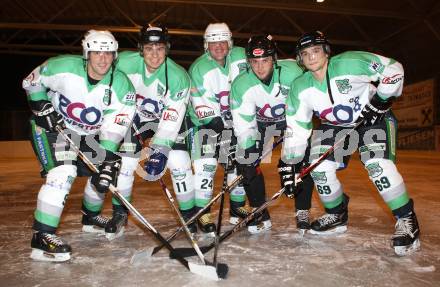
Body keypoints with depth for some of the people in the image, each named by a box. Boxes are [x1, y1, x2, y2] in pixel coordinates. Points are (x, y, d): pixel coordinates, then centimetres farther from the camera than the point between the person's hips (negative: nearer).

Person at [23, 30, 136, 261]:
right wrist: (42, 106, -15)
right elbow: (31, 82, -2)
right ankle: (42, 237, -19)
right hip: (52, 127, -4)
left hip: (89, 135, 5)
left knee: (102, 175, 7)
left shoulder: (122, 86, -19)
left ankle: (90, 217, 35)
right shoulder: (63, 67, -21)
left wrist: (107, 159, -32)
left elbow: (114, 128, -23)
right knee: (63, 172, -24)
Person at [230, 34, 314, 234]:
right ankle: (261, 214, 3)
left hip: (292, 119, -1)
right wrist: (249, 151, -29)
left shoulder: (292, 73, -31)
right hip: (261, 122, 2)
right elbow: (244, 125, -19)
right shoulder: (241, 85, -24)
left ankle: (302, 212, 5)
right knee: (244, 159, -12)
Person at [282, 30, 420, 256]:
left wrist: (380, 101, -21)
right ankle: (337, 216, 17)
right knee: (320, 168, -9)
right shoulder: (300, 88, -13)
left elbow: (393, 69, -16)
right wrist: (290, 166, -15)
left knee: (377, 165, -25)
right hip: (334, 125, 4)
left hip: (373, 118, -4)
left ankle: (407, 220, -6)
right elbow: (295, 129, -11)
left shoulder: (350, 63, -25)